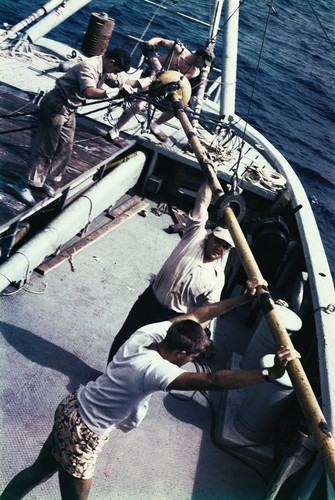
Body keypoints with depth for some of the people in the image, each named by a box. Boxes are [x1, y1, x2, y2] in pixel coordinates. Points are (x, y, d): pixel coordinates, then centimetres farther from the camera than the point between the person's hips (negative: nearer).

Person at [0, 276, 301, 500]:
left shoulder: (151, 332, -11)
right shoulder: (155, 370, -33)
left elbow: (199, 314, -2)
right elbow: (213, 381, -42)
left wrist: (244, 298, 0)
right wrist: (270, 374, -41)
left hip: (72, 411, 8)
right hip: (83, 433, -8)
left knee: (40, 471, 27)